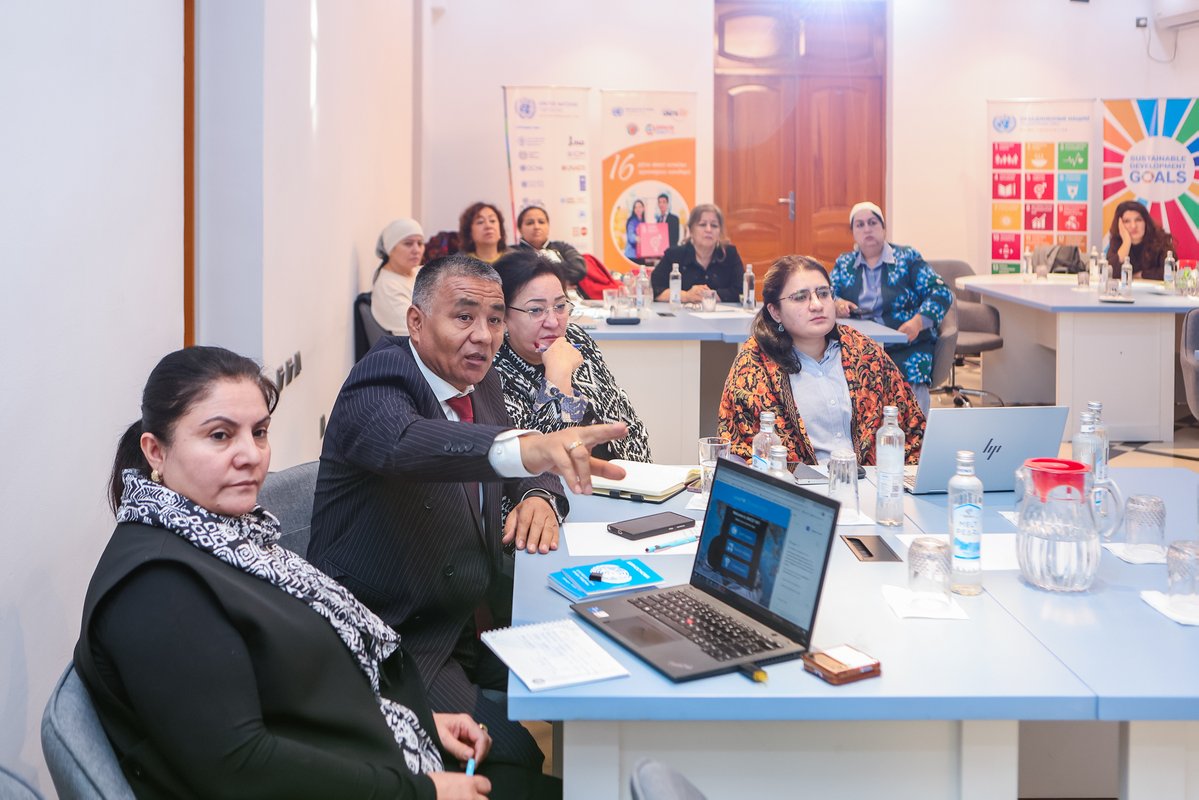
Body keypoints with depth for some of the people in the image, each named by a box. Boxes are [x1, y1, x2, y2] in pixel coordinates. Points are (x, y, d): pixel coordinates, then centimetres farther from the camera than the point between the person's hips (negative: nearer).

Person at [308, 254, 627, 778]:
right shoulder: (378, 383, -18)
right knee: (516, 754, -23)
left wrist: (540, 498, -10)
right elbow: (404, 441, -42)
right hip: (393, 638, -8)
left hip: (474, 617, 8)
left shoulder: (481, 382, 7)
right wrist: (528, 446, -61)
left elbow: (521, 470, 17)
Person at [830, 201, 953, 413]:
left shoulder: (907, 258, 9)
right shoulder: (844, 263, 18)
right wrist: (836, 305, -14)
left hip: (906, 348, -2)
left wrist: (917, 322, -17)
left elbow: (940, 293, 1)